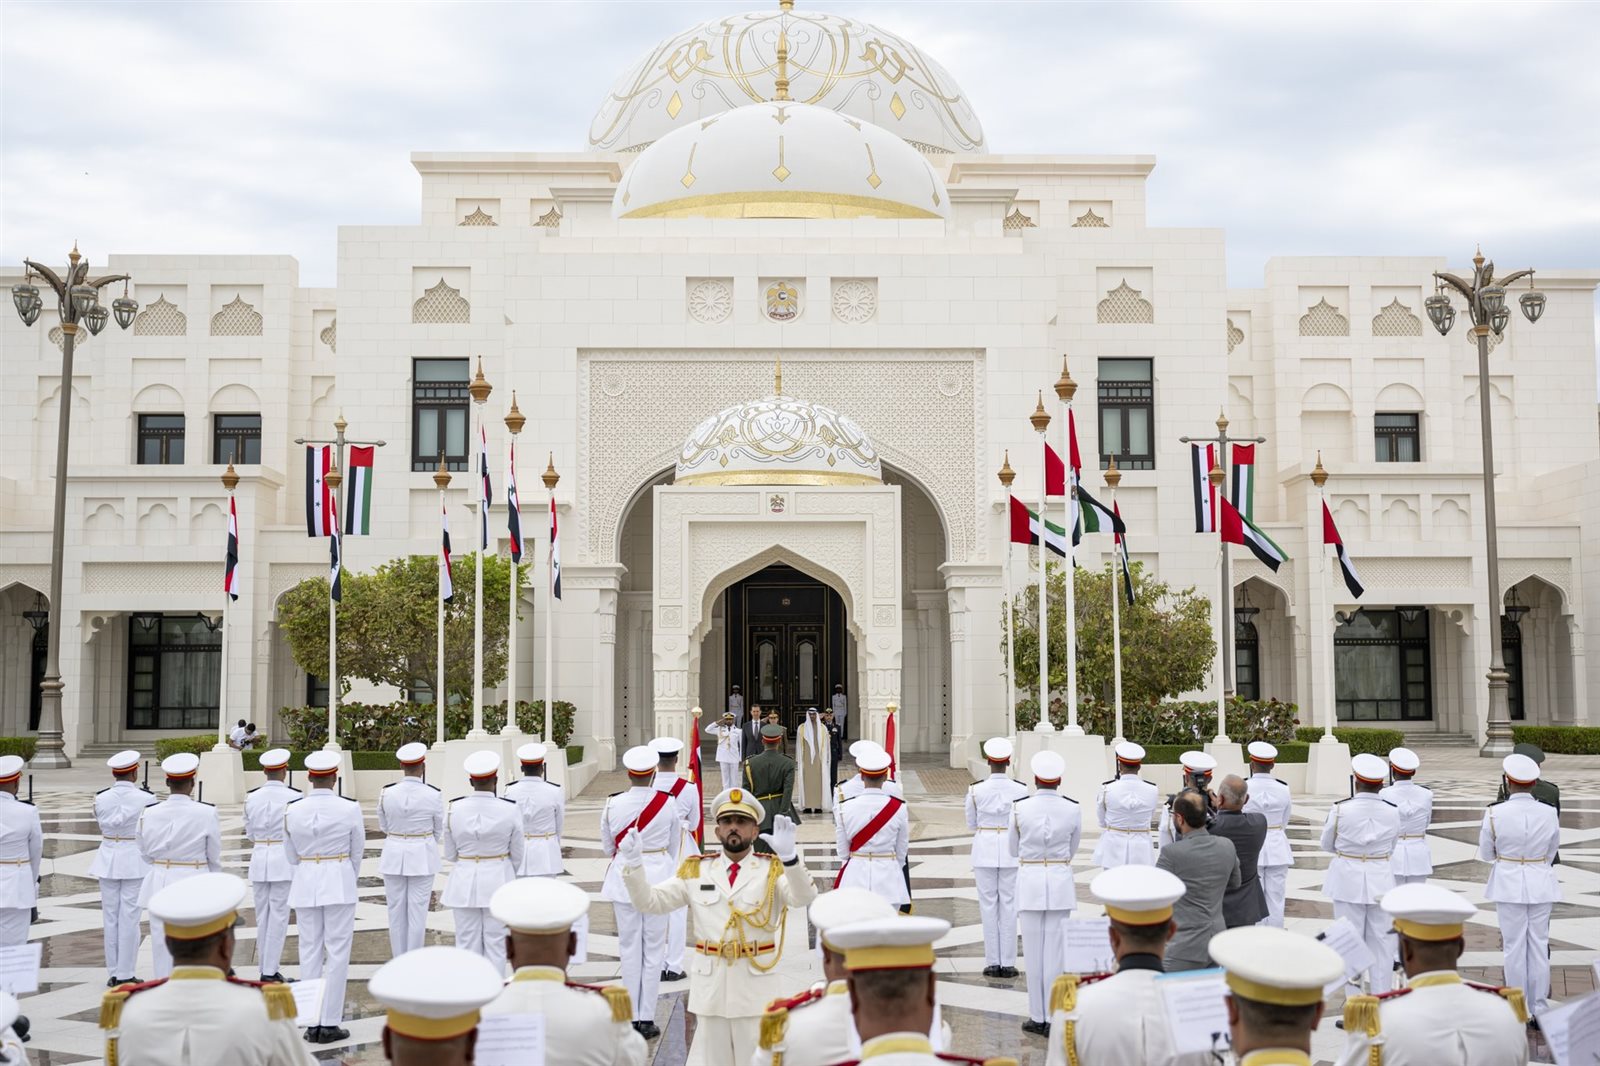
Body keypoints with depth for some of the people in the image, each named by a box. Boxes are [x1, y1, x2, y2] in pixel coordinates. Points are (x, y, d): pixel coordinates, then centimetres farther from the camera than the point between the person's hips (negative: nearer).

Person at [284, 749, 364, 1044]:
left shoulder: (293, 810, -3)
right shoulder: (350, 809, -10)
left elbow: (292, 855, 7)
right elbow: (357, 853, 1)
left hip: (305, 885, 3)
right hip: (339, 883, -3)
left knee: (309, 951, 10)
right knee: (337, 952, 4)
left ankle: (312, 1023, 14)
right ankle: (329, 1024, 5)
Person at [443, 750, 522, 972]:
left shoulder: (454, 809, -7)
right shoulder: (510, 810, -11)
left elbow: (450, 854, 4)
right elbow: (517, 856, -1)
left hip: (465, 883, 1)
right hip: (498, 881, -1)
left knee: (467, 943, 10)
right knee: (495, 943, 7)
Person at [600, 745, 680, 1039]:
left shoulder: (613, 805, -7)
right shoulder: (668, 803, -8)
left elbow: (607, 847, 5)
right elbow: (674, 847, 3)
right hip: (658, 875, -1)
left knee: (629, 948, 9)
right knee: (653, 949, 7)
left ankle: (631, 1018, 14)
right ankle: (647, 1019, 9)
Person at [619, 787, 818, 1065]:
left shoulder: (772, 870, -1)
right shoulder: (695, 871, 6)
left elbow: (803, 897, -20)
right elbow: (649, 902, 3)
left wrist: (789, 855, -38)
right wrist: (634, 864, -15)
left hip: (756, 986, -2)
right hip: (709, 985, 2)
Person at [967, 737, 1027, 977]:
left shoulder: (976, 791, -8)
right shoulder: (1021, 790, -8)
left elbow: (971, 826, 3)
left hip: (984, 850, 0)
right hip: (1011, 852, 0)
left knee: (988, 905, 7)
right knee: (1009, 905, 7)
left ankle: (993, 962, 9)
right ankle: (1008, 963, 9)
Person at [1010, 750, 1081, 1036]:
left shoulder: (1020, 808, -7)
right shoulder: (1073, 809, -4)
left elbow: (1013, 849, 6)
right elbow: (1072, 849, 10)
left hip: (1030, 881, -1)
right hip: (1061, 881, 1)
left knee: (1033, 950, 6)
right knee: (1057, 950, 5)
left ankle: (1037, 1017, 12)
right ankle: (1054, 1018, 8)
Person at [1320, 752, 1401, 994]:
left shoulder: (1341, 810, -14)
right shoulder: (1392, 812, -7)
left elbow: (1327, 845, 0)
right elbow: (1390, 849, 6)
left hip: (1348, 880, -2)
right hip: (1380, 882, 2)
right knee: (1380, 941, 11)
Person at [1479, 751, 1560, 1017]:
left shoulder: (1495, 814, -14)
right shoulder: (1549, 814, -7)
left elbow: (1486, 855, -2)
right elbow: (1551, 853, 6)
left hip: (1508, 885, -2)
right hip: (1541, 885, 2)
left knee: (1514, 947, 5)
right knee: (1539, 946, 10)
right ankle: (1539, 1010, 15)